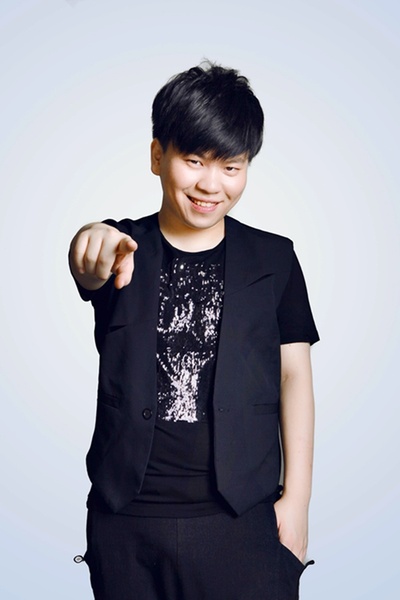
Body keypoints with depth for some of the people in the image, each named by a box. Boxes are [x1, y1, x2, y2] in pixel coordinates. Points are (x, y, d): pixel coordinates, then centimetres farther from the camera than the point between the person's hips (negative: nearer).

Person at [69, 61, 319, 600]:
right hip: (126, 518, 1)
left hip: (243, 517, 0)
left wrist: (297, 496, -2)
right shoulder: (122, 252, 0)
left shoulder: (274, 259, 2)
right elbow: (91, 273, -23)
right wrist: (94, 244, -47)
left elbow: (294, 374, 3)